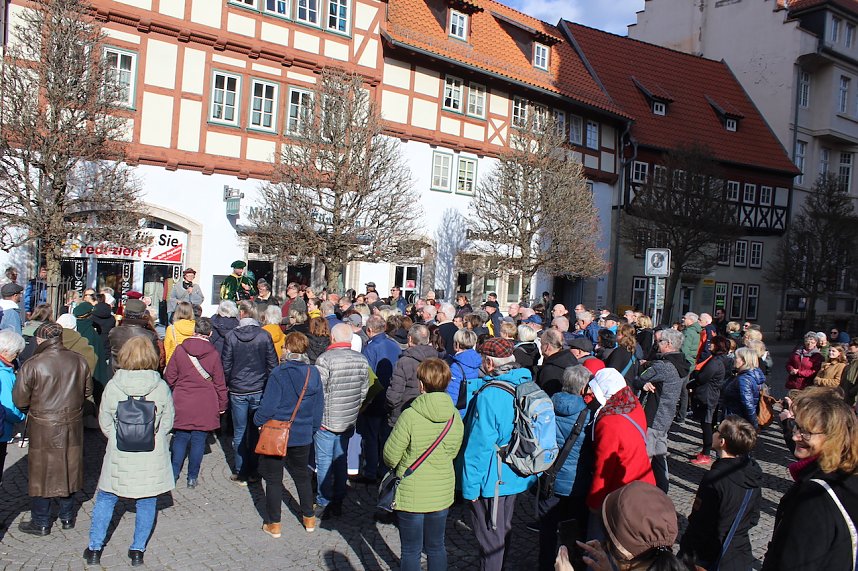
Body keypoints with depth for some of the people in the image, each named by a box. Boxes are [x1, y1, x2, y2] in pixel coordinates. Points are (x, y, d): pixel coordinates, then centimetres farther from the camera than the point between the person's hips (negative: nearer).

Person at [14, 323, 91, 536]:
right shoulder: (79, 361, -5)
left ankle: (40, 523, 23)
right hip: (73, 425, 4)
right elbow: (87, 391, 7)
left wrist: (35, 406, 10)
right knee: (67, 470, 18)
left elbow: (19, 401, -10)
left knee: (41, 472, 11)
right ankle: (67, 517, 30)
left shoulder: (32, 365, -16)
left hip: (43, 428, -4)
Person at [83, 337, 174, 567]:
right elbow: (167, 423, -2)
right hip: (152, 458, 0)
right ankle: (138, 550, 23)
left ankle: (94, 548, 28)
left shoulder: (112, 386, -11)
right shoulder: (161, 387, -12)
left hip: (119, 457, 1)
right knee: (147, 503, 14)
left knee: (105, 499, 19)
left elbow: (104, 423, 1)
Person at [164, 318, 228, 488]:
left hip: (182, 403, 1)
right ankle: (192, 477, 16)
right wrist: (222, 404, 9)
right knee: (199, 440, 8)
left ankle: (173, 474, 18)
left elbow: (169, 377, 2)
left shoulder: (180, 349, -5)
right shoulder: (213, 354, -8)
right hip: (205, 406, -1)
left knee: (180, 438, 15)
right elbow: (220, 383, -2)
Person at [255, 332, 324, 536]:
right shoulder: (314, 374, -4)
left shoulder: (279, 373, -19)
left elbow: (268, 406, -18)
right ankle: (309, 519, 31)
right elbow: (319, 407, 4)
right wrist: (312, 428, 17)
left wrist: (258, 420, 1)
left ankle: (274, 524, 21)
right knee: (302, 476, 21)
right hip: (302, 435, 5)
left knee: (273, 479, 11)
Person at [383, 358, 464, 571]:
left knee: (411, 551, 13)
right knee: (436, 546, 22)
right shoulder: (455, 416, -8)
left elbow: (390, 456, -14)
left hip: (412, 494, -4)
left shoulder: (410, 416, -23)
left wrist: (398, 466, 7)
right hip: (442, 492, 4)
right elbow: (452, 453, 4)